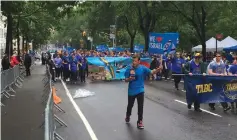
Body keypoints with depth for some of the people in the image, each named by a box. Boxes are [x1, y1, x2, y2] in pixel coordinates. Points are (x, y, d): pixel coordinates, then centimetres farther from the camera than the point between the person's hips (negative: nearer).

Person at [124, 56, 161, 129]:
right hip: (131, 91, 1)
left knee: (140, 107, -2)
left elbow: (151, 72, -20)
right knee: (130, 105, 19)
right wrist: (129, 79, -26)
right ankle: (127, 116, 47)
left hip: (140, 90, -1)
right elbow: (126, 80, -3)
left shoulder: (143, 68, -9)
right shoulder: (129, 68, -8)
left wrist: (157, 69, -40)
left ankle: (140, 122, 11)